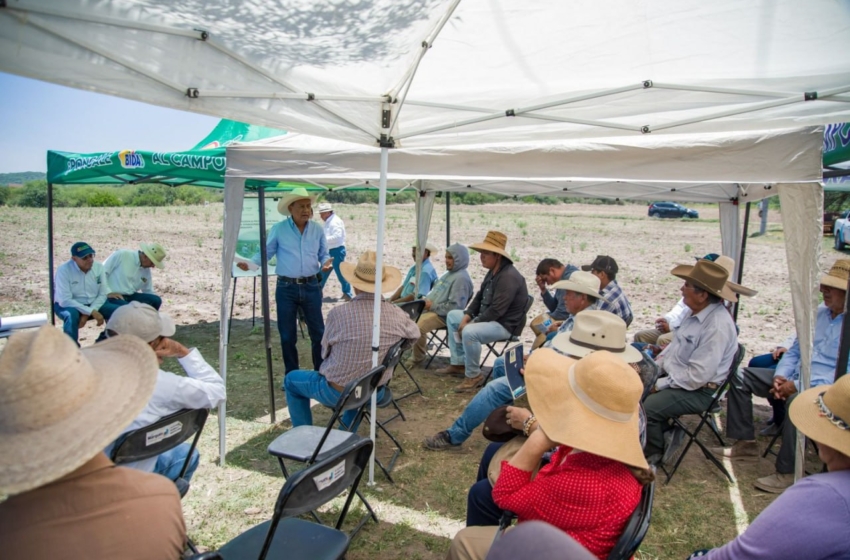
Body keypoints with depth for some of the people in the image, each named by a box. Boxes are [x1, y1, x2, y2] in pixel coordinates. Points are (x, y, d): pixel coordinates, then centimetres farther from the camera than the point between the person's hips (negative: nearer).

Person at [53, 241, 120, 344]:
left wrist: (87, 314, -19)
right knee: (72, 315, -38)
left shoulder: (98, 267, -7)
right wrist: (91, 312, -30)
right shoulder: (63, 270, -19)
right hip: (68, 305, -4)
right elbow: (65, 300, -24)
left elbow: (102, 294, -6)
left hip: (94, 304, 4)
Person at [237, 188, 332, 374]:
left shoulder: (317, 230, 5)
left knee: (318, 331, 7)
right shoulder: (278, 229, -2)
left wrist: (326, 262, -11)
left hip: (311, 287, 1)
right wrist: (250, 263, -12)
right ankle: (292, 375, 23)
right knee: (287, 335, 8)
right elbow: (266, 252, 4)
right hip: (286, 288, -1)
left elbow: (324, 254, 12)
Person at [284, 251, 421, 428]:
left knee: (291, 380, 23)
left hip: (337, 392, -4)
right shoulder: (397, 315, -13)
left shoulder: (339, 313, -22)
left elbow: (325, 352, -6)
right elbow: (415, 334, 10)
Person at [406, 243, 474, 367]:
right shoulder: (448, 273, 18)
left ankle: (418, 357, -5)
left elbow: (455, 306, -22)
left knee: (418, 327, -30)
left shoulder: (461, 278, -14)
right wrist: (427, 299, 4)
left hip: (443, 315, -10)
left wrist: (433, 306, -17)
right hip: (430, 309, 10)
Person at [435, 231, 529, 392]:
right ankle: (459, 363, 16)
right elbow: (480, 297, 14)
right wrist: (467, 315, -2)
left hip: (503, 324, -11)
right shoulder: (493, 272, 7)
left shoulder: (508, 276, -25)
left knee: (470, 332, -36)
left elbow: (496, 310, -30)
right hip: (486, 317, 11)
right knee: (452, 316, 16)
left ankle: (474, 376, -15)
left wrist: (472, 323, -21)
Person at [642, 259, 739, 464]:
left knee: (645, 408, -22)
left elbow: (697, 376, -28)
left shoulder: (717, 326, -28)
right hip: (675, 376, 9)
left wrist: (660, 384, -18)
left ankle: (653, 453, 6)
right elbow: (676, 345, 16)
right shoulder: (698, 312, 2)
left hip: (698, 390, -9)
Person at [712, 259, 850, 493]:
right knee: (740, 376, 0)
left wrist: (797, 386, -24)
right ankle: (746, 443, 3)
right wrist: (780, 377, -2)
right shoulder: (819, 312, 9)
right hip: (795, 378, 9)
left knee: (797, 401, -40)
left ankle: (786, 473, -26)